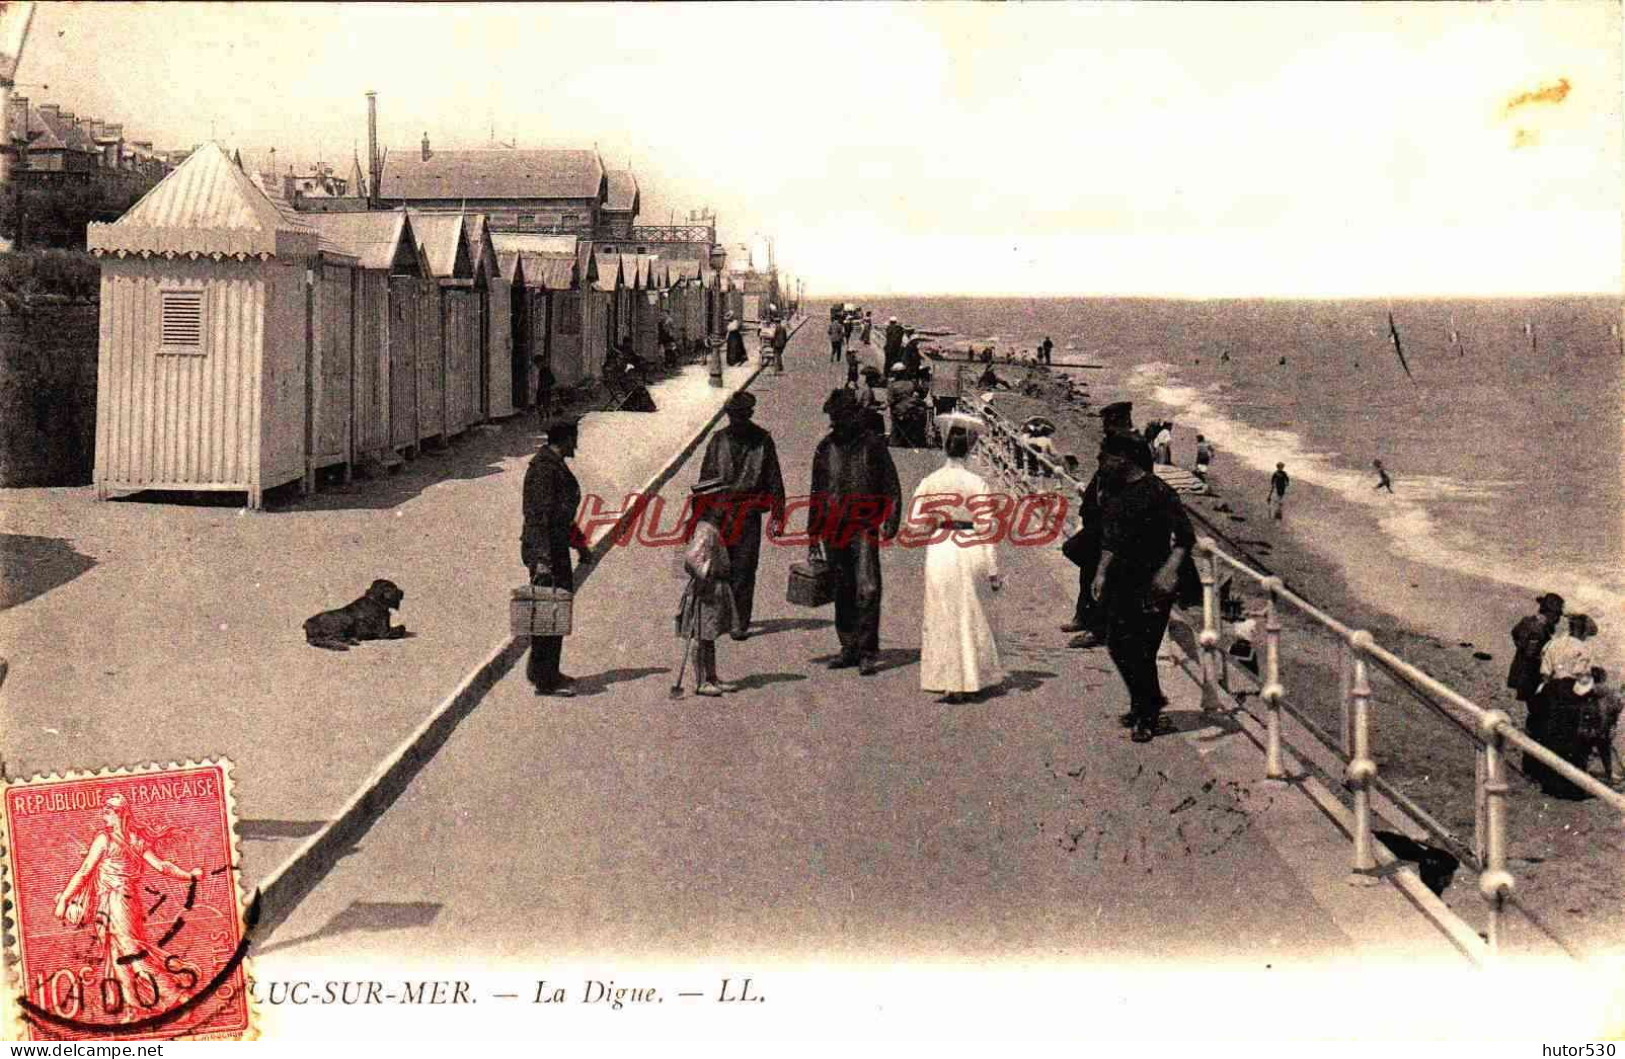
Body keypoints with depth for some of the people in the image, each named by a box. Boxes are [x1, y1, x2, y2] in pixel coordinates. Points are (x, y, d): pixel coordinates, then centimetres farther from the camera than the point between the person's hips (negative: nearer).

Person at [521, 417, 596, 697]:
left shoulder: (556, 465, 16)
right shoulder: (544, 467, -16)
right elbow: (540, 516, -22)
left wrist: (580, 544, 32)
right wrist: (542, 559, -27)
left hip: (556, 547, 10)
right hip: (545, 548, -10)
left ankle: (544, 672, 27)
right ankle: (544, 679, -4)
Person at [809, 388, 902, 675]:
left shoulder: (872, 444, 0)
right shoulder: (825, 448, 10)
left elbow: (891, 486, 3)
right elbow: (817, 492, 18)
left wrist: (891, 519, -9)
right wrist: (813, 531, 16)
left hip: (864, 528, -4)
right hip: (833, 530, 4)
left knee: (867, 590, -12)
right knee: (843, 592, 10)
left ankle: (868, 653, -9)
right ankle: (849, 648, 19)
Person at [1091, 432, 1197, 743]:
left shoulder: (1157, 492, -13)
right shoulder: (1114, 493, 11)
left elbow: (1185, 537, -16)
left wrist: (1170, 569, -29)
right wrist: (1101, 574, 13)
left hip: (1151, 587, -8)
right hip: (1121, 583, 8)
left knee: (1142, 653, -5)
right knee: (1117, 647, 11)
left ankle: (1147, 717, 12)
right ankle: (1143, 705, 31)